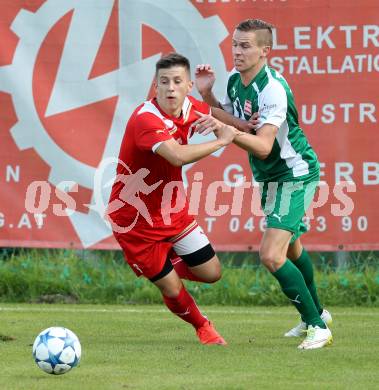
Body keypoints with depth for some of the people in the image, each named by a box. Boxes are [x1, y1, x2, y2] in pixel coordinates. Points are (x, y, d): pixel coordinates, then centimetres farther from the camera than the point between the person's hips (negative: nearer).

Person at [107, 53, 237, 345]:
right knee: (172, 289, 2)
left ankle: (168, 265, 37)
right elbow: (178, 156, -47)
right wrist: (221, 141, -34)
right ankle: (202, 327, 32)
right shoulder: (146, 119, -31)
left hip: (173, 211, 7)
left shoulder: (190, 107, -6)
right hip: (135, 219, -7)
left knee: (211, 273, 7)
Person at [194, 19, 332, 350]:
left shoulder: (273, 89, -28)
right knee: (290, 246, 26)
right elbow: (229, 119, 10)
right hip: (270, 176, 10)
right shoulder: (234, 79, -1)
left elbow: (263, 145, -36)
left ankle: (318, 327, -9)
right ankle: (316, 313, 47)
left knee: (272, 255, -20)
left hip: (296, 175, -10)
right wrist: (207, 96, -5)